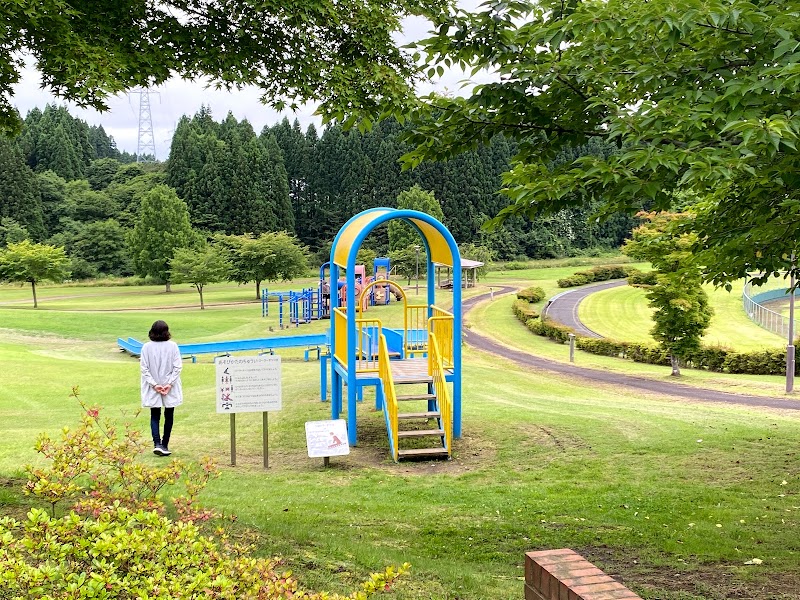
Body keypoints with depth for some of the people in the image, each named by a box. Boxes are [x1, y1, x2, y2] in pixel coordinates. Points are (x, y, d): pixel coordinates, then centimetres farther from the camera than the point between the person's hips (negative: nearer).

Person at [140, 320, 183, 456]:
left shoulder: (146, 347, -5)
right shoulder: (172, 346, -7)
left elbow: (144, 368, -6)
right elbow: (178, 367, -10)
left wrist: (154, 384, -6)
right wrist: (169, 384, -8)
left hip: (152, 389, 0)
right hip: (170, 388, 0)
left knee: (155, 416, 8)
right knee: (168, 416, 12)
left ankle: (157, 444, -10)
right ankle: (165, 445, 16)